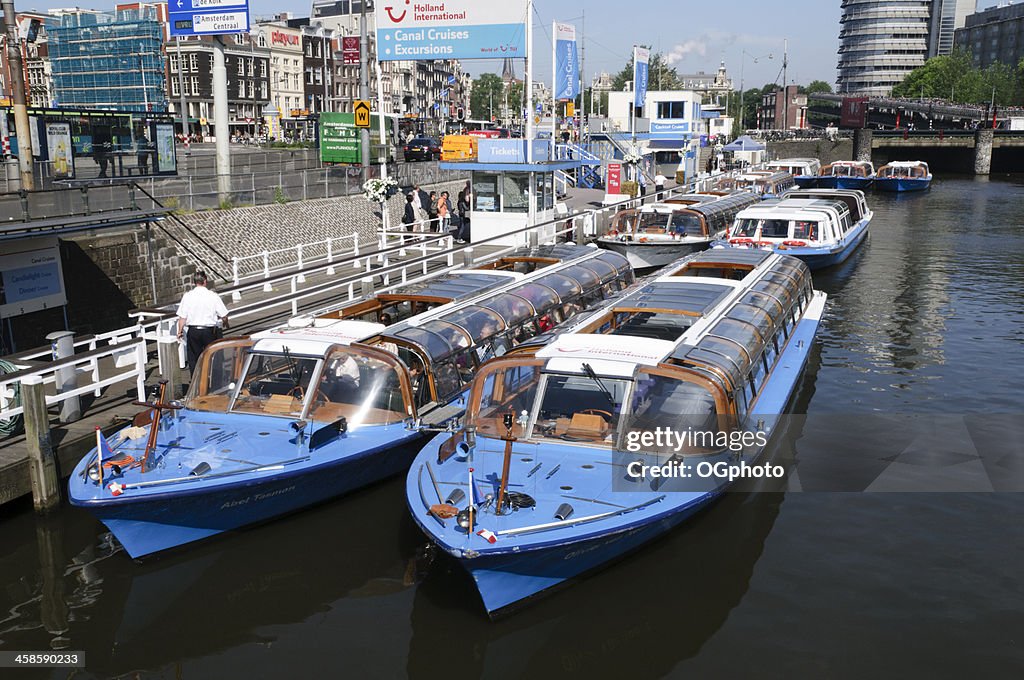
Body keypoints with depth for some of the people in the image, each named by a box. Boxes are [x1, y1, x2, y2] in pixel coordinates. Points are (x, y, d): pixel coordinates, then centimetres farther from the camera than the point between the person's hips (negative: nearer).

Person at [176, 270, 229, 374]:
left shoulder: (187, 296, -5)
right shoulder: (213, 296, -7)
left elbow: (182, 317, -3)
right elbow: (224, 316, -4)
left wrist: (180, 331, 11)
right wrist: (225, 323, 17)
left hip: (193, 331, 1)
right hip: (209, 330, -1)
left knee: (193, 358, 11)